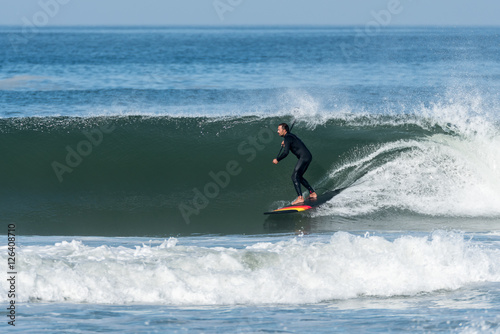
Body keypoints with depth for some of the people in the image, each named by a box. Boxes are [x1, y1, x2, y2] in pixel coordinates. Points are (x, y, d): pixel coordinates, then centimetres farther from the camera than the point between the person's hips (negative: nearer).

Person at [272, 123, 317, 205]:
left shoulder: (287, 138, -11)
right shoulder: (291, 135, 18)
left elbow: (286, 152, -21)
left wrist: (277, 160, -8)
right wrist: (285, 144, 18)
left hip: (304, 157, -10)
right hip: (308, 156, 10)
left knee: (295, 177, -14)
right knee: (299, 177, 19)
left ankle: (300, 198, -24)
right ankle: (313, 193, 20)